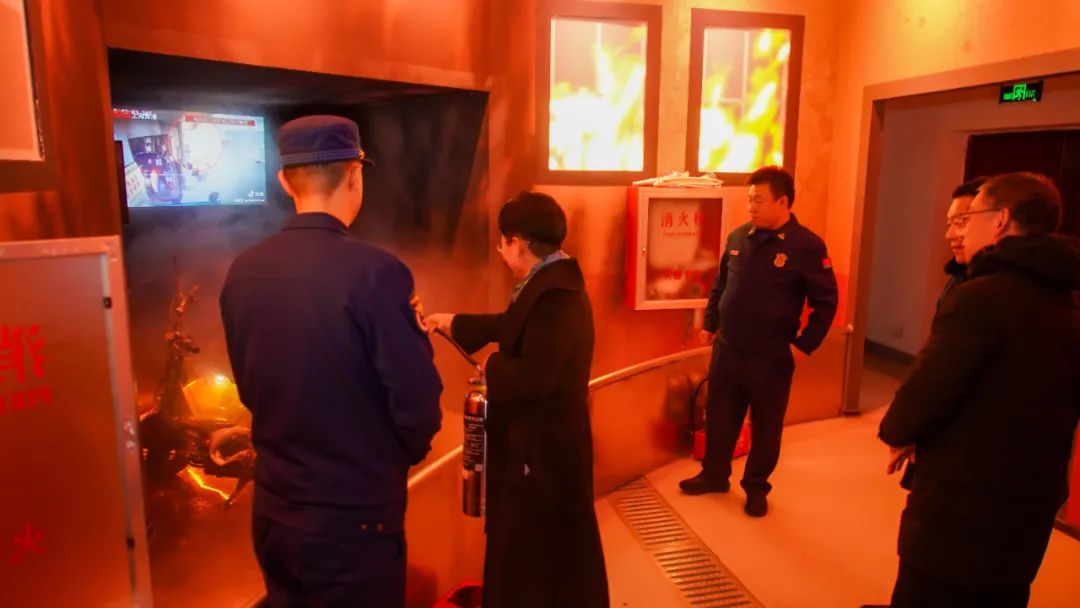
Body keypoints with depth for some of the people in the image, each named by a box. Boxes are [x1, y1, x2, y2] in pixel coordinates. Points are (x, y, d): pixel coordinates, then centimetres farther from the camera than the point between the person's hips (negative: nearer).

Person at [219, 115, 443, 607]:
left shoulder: (242, 271, -5)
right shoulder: (373, 271, -22)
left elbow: (250, 387, 6)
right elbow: (417, 402, -17)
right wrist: (406, 452, 3)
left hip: (273, 511, 5)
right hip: (354, 517, -5)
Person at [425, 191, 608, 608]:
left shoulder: (556, 296, -27)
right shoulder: (548, 283, 7)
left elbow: (532, 378, -33)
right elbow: (510, 326, 22)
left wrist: (492, 367, -13)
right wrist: (452, 323, 30)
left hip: (544, 447, -10)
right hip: (538, 439, 10)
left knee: (545, 560, 8)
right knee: (523, 551, 25)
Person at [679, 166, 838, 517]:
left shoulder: (807, 246, -11)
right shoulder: (738, 237, 3)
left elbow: (826, 301, -7)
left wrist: (804, 344, -9)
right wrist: (710, 324, 15)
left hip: (771, 357, -4)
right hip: (726, 350, 4)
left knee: (766, 425, 11)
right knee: (718, 418, 15)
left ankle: (756, 487, 30)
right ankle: (714, 475, 36)